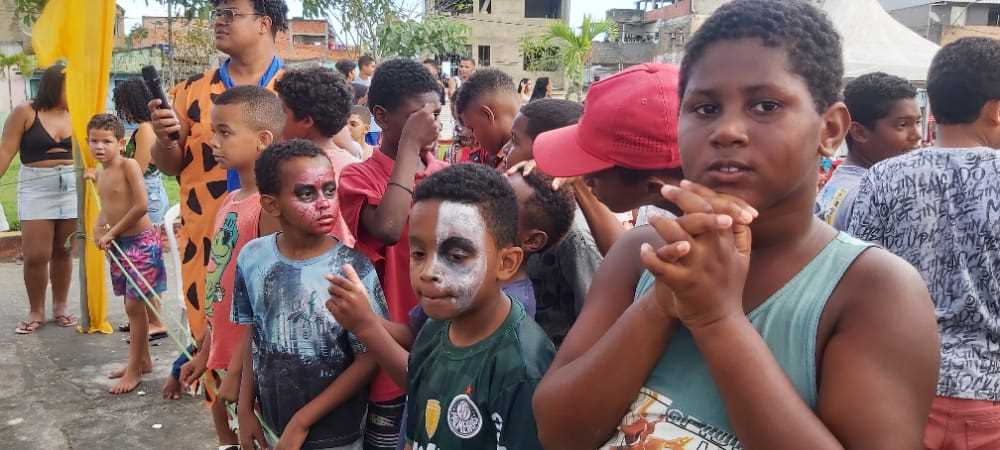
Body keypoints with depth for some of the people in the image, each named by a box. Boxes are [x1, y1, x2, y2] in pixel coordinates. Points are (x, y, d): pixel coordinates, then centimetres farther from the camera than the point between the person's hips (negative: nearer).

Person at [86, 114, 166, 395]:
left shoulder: (128, 165, -15)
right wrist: (99, 229, -3)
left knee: (135, 305, -3)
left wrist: (111, 233, -14)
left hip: (141, 241, -8)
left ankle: (134, 370, 7)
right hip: (119, 244, 8)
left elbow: (141, 206, -22)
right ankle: (142, 360, 29)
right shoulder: (100, 174, 9)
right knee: (132, 305, 15)